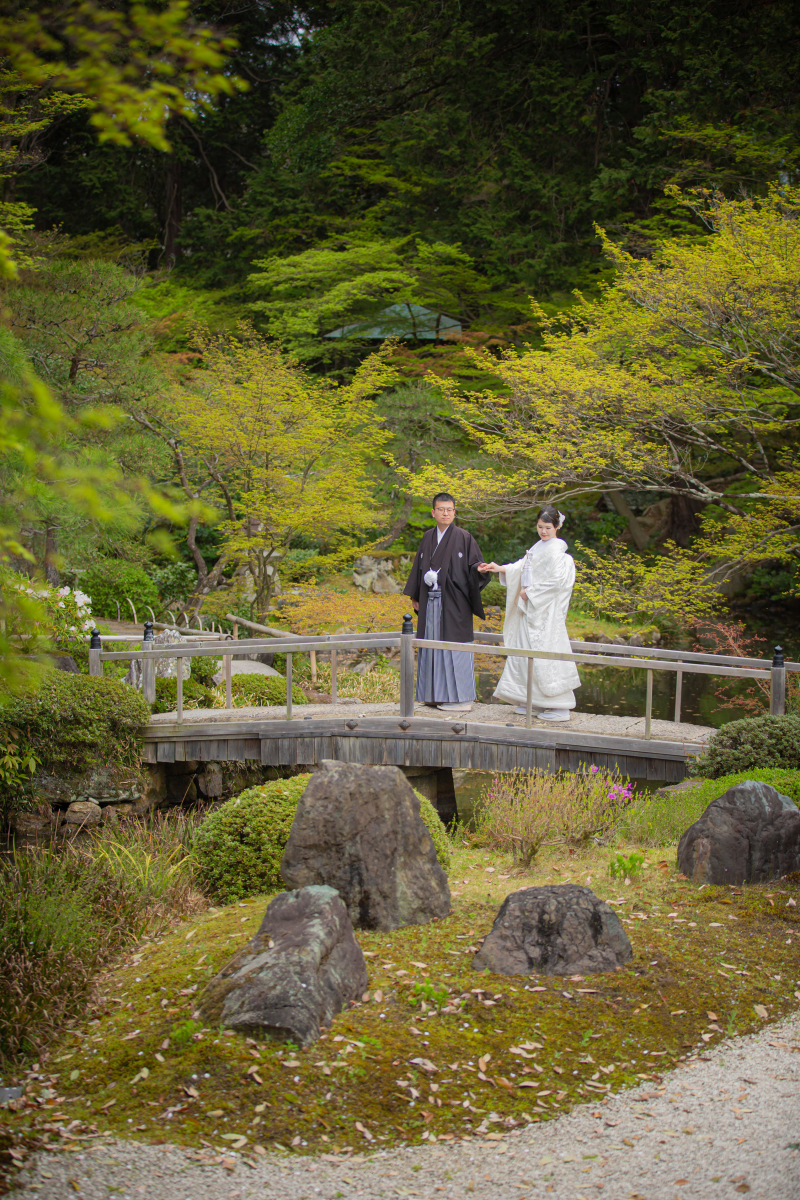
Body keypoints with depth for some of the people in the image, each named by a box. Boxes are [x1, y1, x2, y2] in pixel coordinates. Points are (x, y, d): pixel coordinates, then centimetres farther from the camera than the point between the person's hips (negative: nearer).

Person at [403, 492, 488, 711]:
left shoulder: (463, 538, -2)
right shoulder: (428, 538, 13)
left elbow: (475, 564, -5)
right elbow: (419, 567, 18)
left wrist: (480, 569, -28)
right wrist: (415, 596, 16)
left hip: (454, 602, -5)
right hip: (431, 602, 5)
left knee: (454, 644, -5)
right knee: (433, 644, 7)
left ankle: (460, 697, -1)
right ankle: (436, 694, 14)